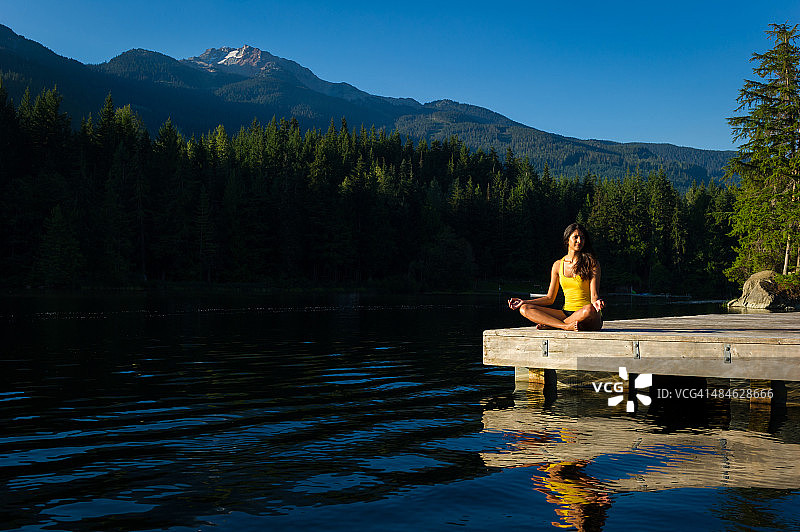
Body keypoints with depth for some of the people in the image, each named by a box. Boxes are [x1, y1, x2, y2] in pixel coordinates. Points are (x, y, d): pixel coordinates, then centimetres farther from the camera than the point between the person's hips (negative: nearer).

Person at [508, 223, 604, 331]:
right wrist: (524, 302, 5)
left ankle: (550, 324, -21)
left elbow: (594, 296, -5)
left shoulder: (592, 264, 2)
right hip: (566, 313, 4)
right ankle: (567, 326, -32)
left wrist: (596, 302, -29)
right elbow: (550, 298, 15)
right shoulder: (558, 265, 12)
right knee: (524, 309, -14)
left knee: (589, 309, -41)